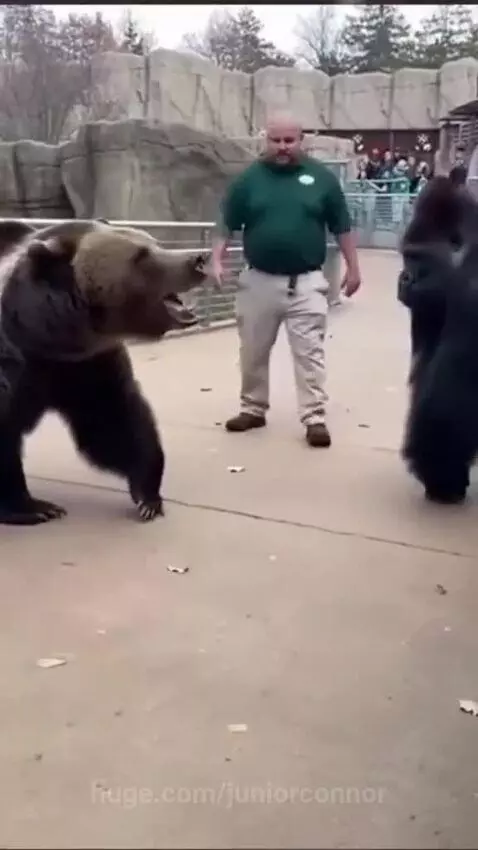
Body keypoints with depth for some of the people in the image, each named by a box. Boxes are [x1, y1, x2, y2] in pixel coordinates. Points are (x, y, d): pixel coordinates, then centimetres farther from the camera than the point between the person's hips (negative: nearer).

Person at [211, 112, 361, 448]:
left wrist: (353, 267, 6)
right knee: (253, 352, 11)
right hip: (259, 280, 2)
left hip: (306, 282, -1)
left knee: (309, 352, -3)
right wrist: (217, 260, -7)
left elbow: (342, 228, 6)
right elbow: (227, 225, 5)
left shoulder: (322, 177, 1)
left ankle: (315, 418, 2)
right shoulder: (249, 178, 1)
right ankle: (253, 409, 27)